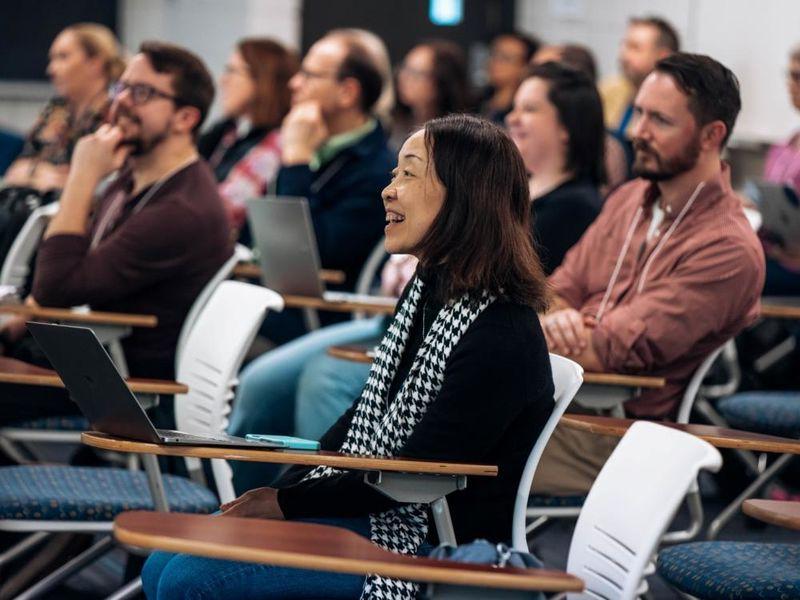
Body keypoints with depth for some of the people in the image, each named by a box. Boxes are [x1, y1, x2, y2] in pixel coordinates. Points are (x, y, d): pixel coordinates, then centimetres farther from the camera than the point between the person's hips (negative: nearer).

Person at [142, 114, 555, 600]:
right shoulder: (428, 288, 10)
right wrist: (277, 491, 2)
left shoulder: (501, 336, -21)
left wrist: (286, 502, -13)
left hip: (428, 541, -9)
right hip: (363, 500, 9)